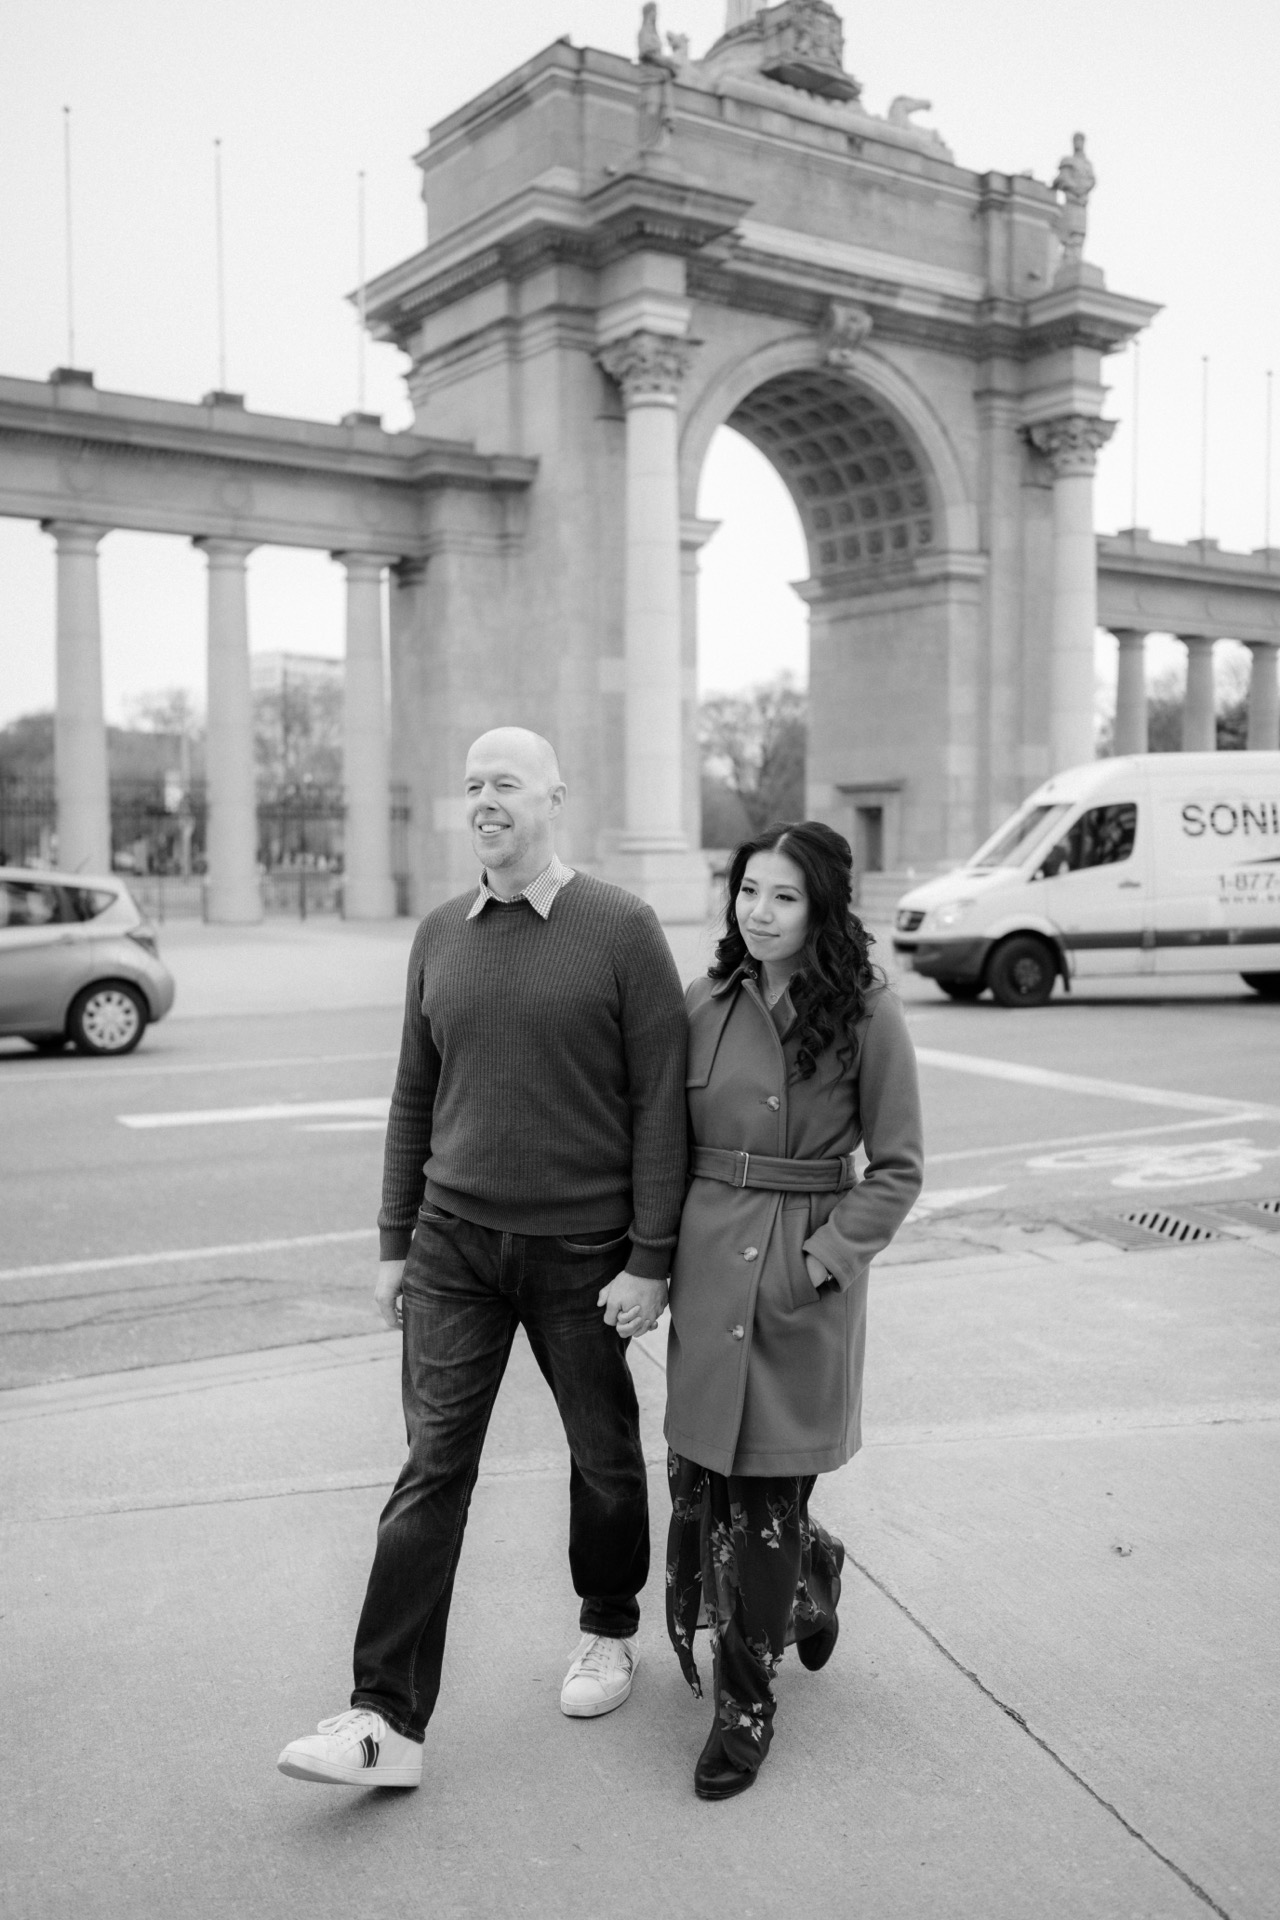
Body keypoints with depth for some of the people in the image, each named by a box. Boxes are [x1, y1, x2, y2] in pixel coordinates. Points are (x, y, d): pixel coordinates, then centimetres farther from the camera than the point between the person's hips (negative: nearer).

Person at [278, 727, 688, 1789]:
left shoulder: (622, 929, -8)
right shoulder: (440, 935, 6)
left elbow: (661, 1102, -9)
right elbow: (415, 1096, 12)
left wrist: (651, 1261, -11)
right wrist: (396, 1240, 10)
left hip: (584, 1253, -3)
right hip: (454, 1243, 3)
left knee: (604, 1459, 14)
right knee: (433, 1470, 0)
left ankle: (609, 1634, 39)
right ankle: (388, 1719, 6)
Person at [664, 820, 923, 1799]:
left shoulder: (866, 1014, -8)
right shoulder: (707, 1002, 4)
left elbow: (898, 1169, -4)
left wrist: (824, 1259, -13)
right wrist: (657, 1253, 6)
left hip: (805, 1275, -4)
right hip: (706, 1266, 4)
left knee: (768, 1494, 1)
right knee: (698, 1477, 8)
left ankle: (748, 1702, 21)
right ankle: (808, 1582, 40)